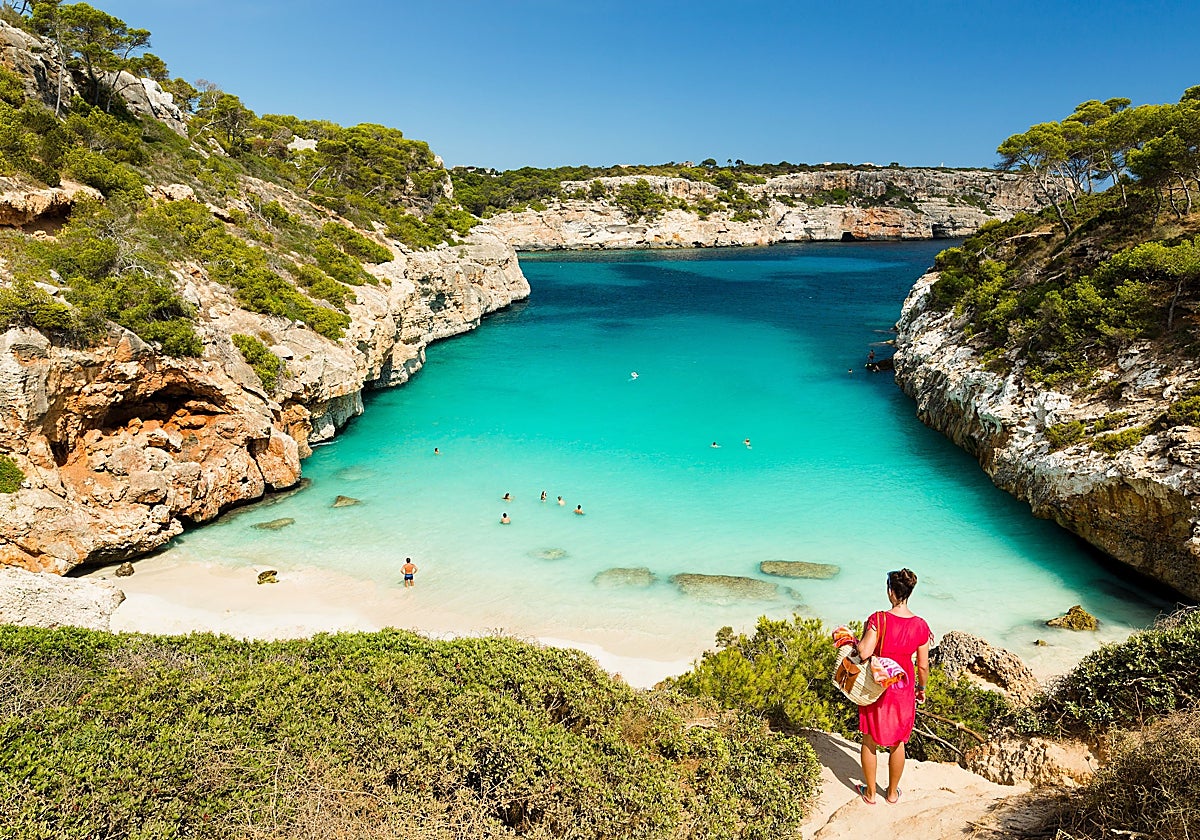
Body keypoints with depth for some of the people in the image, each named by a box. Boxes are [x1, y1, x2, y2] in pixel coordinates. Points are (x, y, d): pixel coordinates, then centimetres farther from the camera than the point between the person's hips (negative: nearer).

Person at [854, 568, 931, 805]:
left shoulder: (879, 619, -22)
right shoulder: (920, 625, -12)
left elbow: (864, 653, -28)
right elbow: (923, 666, -4)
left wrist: (863, 635, -8)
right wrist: (922, 688, 14)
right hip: (903, 690, 3)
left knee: (870, 741, 17)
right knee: (897, 744, 21)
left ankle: (870, 792, 30)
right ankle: (892, 792, 37)